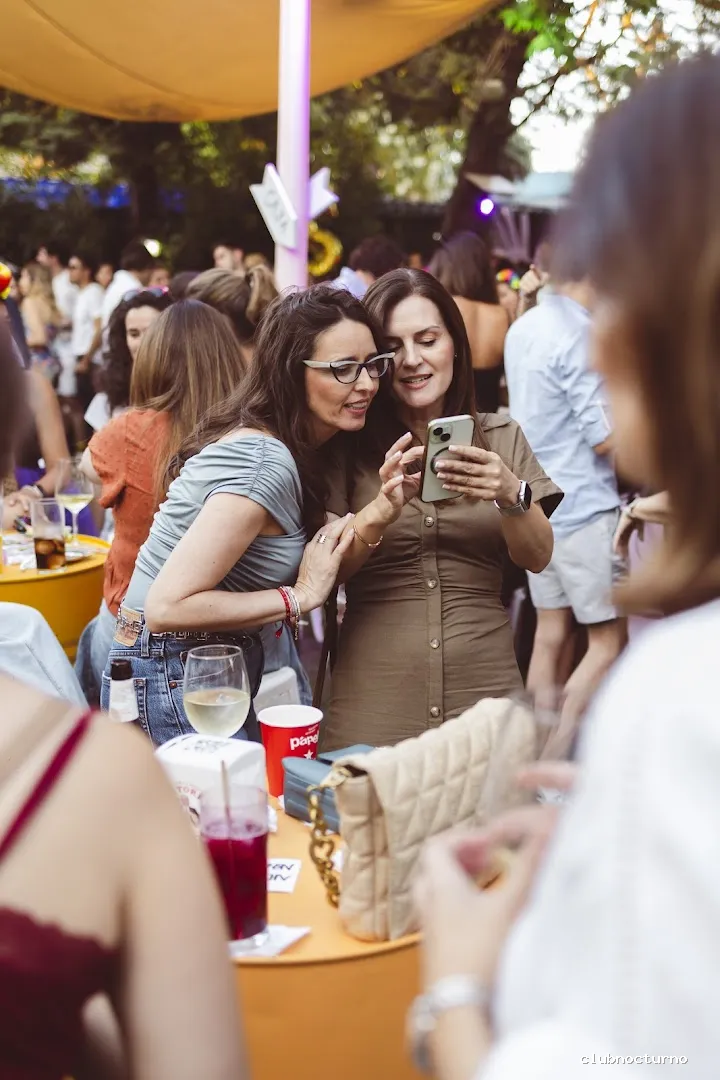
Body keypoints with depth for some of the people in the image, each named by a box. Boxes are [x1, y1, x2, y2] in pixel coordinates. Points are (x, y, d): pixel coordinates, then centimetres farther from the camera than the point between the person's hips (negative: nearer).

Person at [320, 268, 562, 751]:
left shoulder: (501, 437, 6)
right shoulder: (350, 447, 2)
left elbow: (539, 558, -1)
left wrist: (510, 495, -21)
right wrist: (383, 508, -23)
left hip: (484, 692, 1)